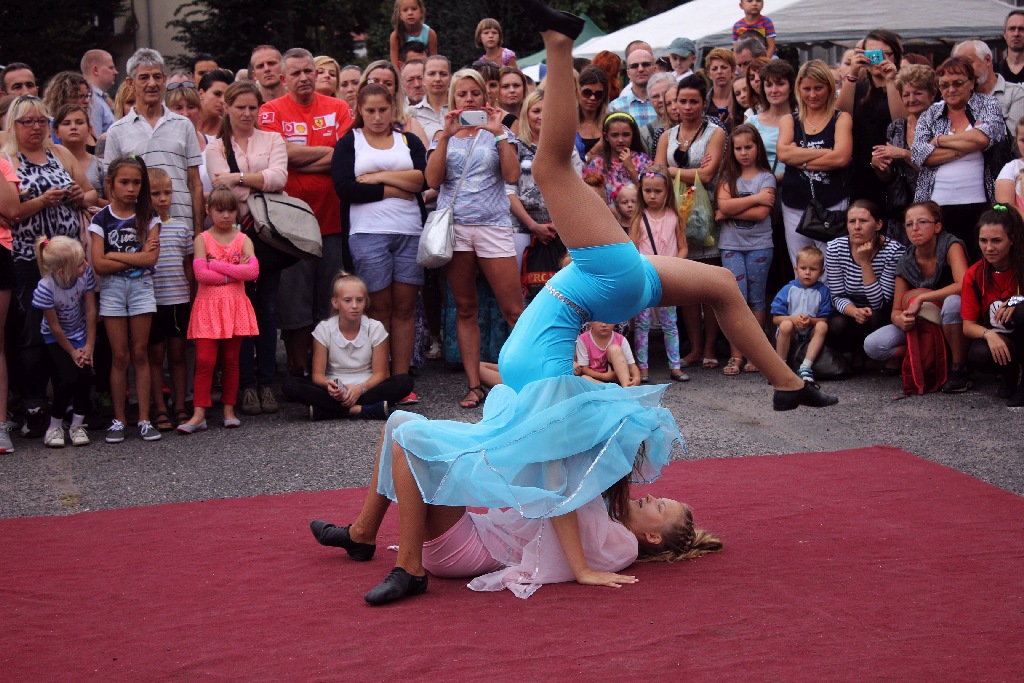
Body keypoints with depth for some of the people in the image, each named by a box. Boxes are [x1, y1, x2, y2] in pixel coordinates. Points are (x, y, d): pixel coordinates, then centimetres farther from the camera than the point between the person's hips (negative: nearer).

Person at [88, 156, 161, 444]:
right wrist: (136, 257, -10)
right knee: (120, 356, 1)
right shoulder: (101, 219, 0)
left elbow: (151, 258, -11)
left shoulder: (148, 217, 2)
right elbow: (99, 264, -10)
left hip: (141, 287, 0)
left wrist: (115, 255, -10)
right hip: (112, 289, 0)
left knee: (140, 354, 2)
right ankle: (118, 419, 8)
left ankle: (144, 418, 4)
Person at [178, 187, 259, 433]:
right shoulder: (202, 239, 1)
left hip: (235, 306, 2)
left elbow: (253, 271, -10)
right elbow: (200, 274, -12)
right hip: (208, 306, -2)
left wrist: (217, 266, -13)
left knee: (231, 360, 7)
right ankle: (198, 414, -6)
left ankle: (229, 410, 16)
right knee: (205, 360, -7)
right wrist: (235, 272, -11)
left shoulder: (243, 240, 5)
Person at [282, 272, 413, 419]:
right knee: (289, 384, -26)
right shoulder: (323, 329, -3)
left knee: (405, 382, -28)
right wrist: (328, 385, -31)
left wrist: (360, 388, -26)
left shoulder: (375, 328, -3)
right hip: (335, 392, 0)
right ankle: (359, 410, -35)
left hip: (366, 388, 0)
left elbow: (379, 373, -5)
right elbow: (318, 374, -6)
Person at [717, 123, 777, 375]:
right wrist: (755, 198, -12)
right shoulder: (728, 177, 8)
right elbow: (723, 205, -10)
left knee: (756, 298, 4)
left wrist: (729, 213, -11)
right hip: (731, 245, 1)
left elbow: (761, 213, -13)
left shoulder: (766, 177, 0)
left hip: (759, 245, -1)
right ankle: (736, 355, -2)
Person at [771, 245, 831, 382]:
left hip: (811, 335, 1)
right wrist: (793, 318, -22)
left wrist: (811, 321, -25)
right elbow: (775, 318, -5)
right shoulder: (788, 290, -2)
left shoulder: (822, 291, -1)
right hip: (790, 335, -1)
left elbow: (824, 319, -6)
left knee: (822, 326, -28)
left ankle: (806, 367, -33)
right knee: (786, 324, -32)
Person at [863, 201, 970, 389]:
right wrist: (900, 320, -28)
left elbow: (963, 285, -32)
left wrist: (920, 298, -30)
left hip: (955, 324, -3)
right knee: (872, 345, -20)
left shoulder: (950, 246, -15)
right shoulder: (906, 264, -4)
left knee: (953, 302, -40)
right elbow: (896, 311, -3)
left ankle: (959, 368, -22)